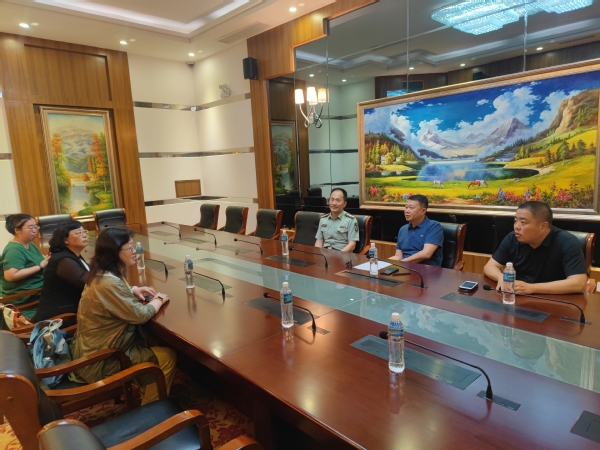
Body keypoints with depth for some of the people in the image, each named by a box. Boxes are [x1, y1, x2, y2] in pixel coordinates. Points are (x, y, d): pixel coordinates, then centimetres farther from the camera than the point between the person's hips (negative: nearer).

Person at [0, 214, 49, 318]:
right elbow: (10, 276, -29)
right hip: (24, 297, -9)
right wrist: (40, 266, -24)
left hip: (39, 289, 9)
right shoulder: (14, 250, -18)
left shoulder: (29, 244, 12)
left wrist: (47, 259, -1)